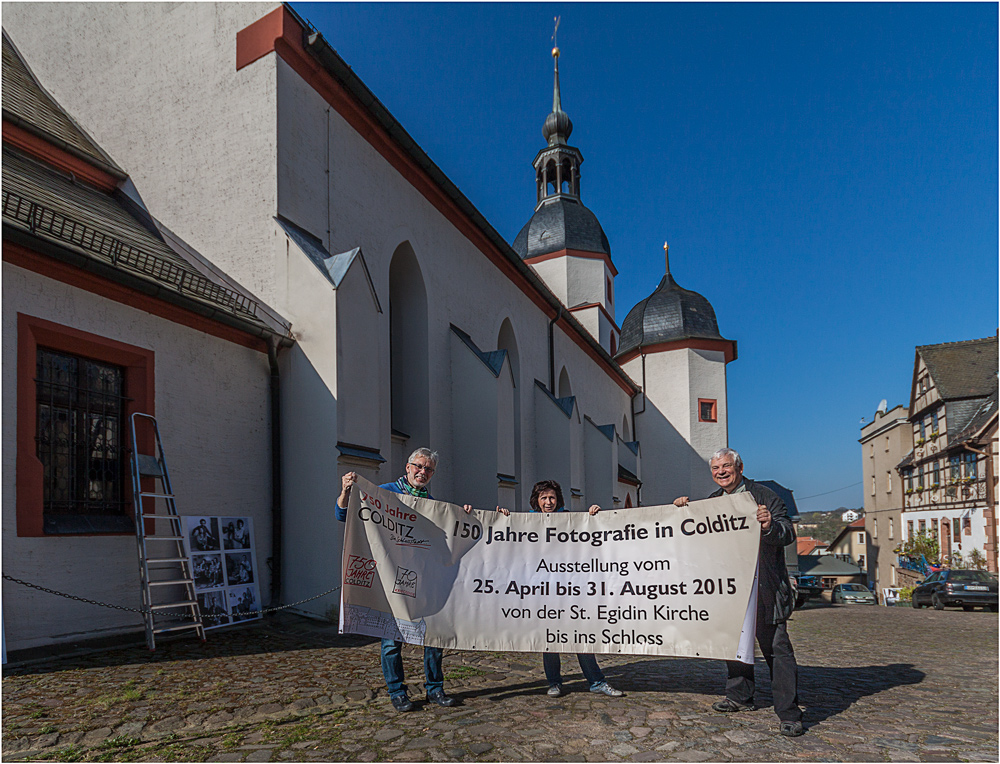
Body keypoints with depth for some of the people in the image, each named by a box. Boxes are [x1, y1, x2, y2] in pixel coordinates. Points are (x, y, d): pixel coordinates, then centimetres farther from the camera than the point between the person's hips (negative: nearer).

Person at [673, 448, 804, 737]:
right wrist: (684, 510, 2)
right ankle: (740, 697, 33)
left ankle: (789, 713, 3)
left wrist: (770, 527, -38)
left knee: (776, 646, -4)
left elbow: (788, 534, -16)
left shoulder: (764, 496, -7)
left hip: (763, 586, -6)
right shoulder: (712, 502, 11)